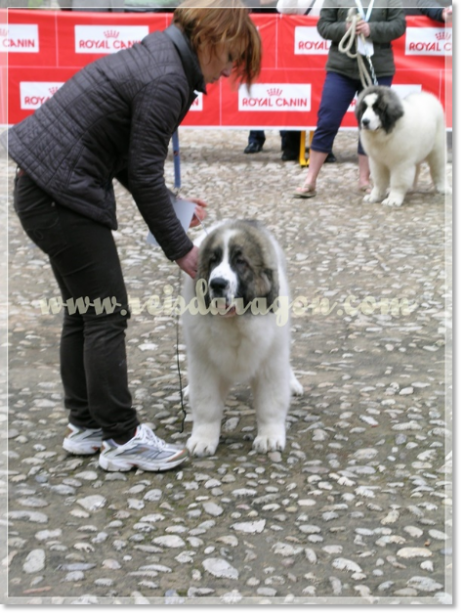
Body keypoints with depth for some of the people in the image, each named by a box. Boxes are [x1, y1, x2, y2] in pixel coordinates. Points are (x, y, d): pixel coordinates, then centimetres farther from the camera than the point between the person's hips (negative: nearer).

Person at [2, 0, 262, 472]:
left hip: (42, 185, 10)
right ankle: (122, 440, 8)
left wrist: (170, 202, 10)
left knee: (82, 312, 15)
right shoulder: (166, 80, -18)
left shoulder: (158, 56, 13)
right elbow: (144, 174, -16)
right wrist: (180, 249, -8)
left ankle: (85, 425, 25)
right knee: (107, 315, -2)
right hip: (62, 197, -10)